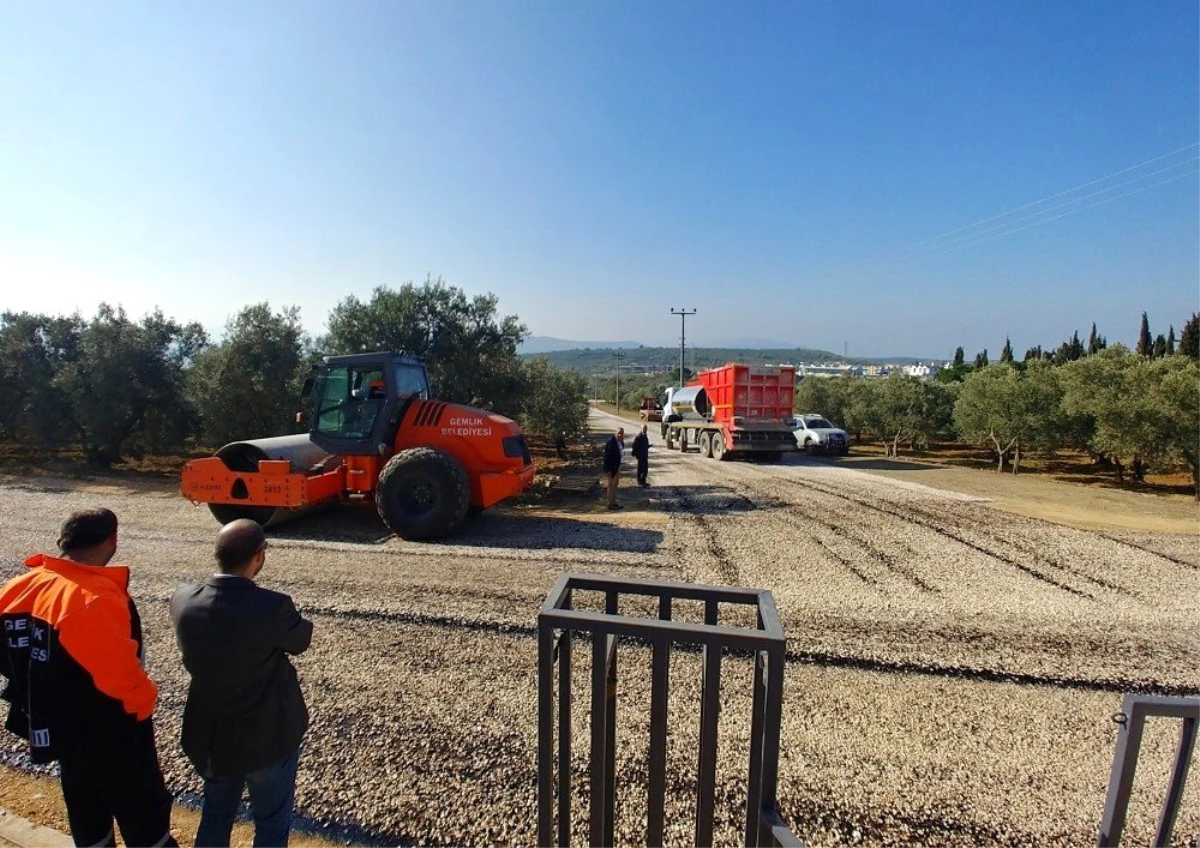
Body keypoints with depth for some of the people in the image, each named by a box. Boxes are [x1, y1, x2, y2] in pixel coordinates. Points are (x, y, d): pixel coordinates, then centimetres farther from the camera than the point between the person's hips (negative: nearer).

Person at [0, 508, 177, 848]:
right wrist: (145, 700, -11)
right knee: (144, 816, 12)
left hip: (57, 728, 8)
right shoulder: (97, 598, -31)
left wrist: (44, 688, 17)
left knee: (85, 808, 27)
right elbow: (119, 673, -30)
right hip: (111, 733, -7)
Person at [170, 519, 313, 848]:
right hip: (267, 738, -4)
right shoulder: (273, 607, -31)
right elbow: (301, 640, -9)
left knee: (215, 818, 29)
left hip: (208, 737, 5)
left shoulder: (183, 599, -16)